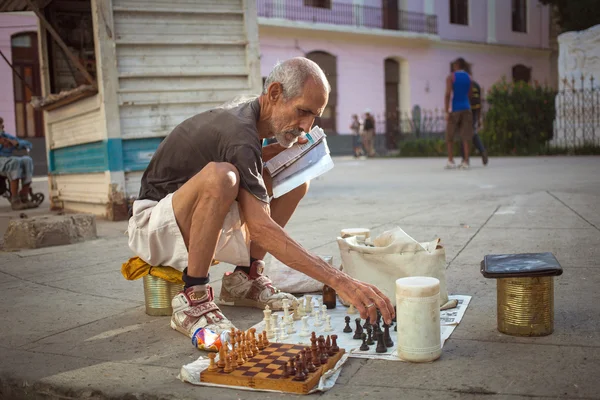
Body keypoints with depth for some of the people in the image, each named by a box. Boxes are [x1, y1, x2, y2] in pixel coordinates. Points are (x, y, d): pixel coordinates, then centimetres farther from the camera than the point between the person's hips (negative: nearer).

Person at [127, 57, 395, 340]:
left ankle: (244, 278, 2)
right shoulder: (239, 132, -29)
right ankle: (192, 300, -26)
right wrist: (339, 281, -42)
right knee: (219, 175, -40)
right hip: (154, 225, -9)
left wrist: (279, 150, -6)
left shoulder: (246, 116, 0)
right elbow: (261, 229, -38)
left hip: (206, 224, 9)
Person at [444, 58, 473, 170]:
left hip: (454, 109, -3)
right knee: (465, 137, 1)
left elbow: (448, 94, -12)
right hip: (466, 109, 3)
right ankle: (465, 162, -5)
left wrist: (446, 112, -14)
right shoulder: (469, 78, 10)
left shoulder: (451, 77, -3)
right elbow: (469, 94, 13)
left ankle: (451, 161, 2)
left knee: (450, 136, 8)